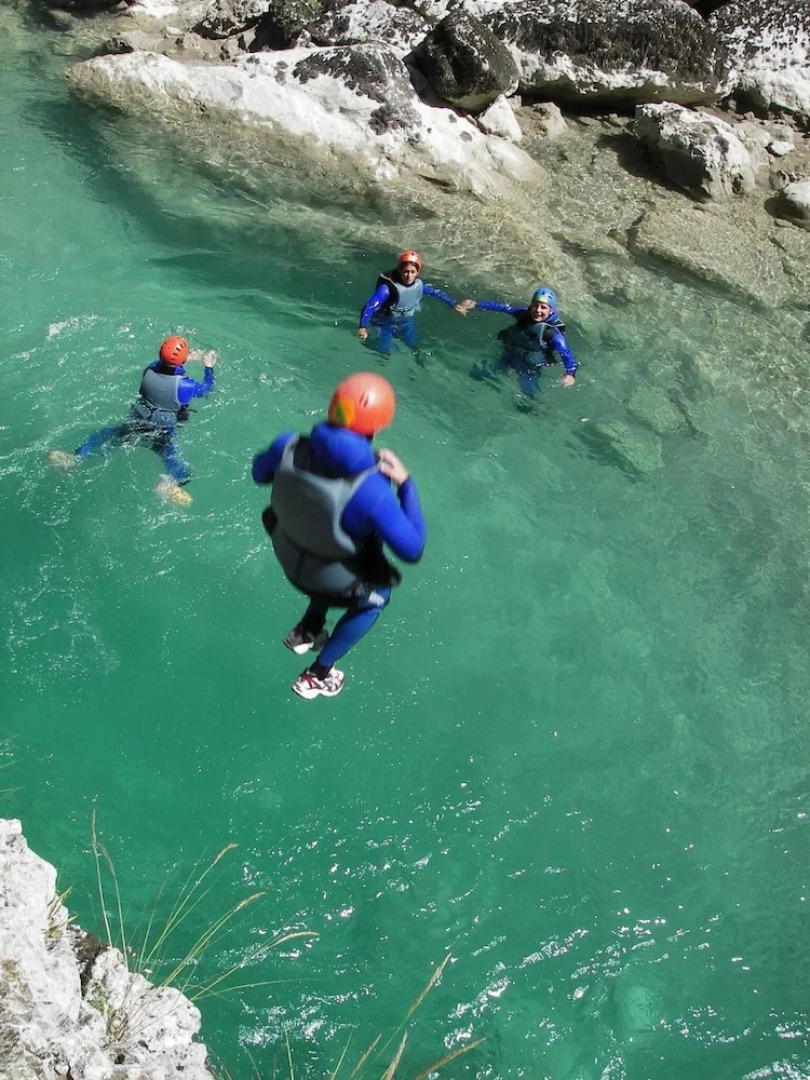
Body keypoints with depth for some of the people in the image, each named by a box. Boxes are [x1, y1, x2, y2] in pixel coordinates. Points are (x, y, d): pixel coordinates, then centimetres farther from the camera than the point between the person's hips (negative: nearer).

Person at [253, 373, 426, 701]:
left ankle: (307, 631, 52)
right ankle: (316, 676, 38)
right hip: (334, 580, -5)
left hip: (289, 557, 5)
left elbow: (260, 472, -3)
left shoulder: (290, 446, -27)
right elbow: (412, 549, -28)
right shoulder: (370, 490, -41)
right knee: (374, 598, 31)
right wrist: (406, 484, -21)